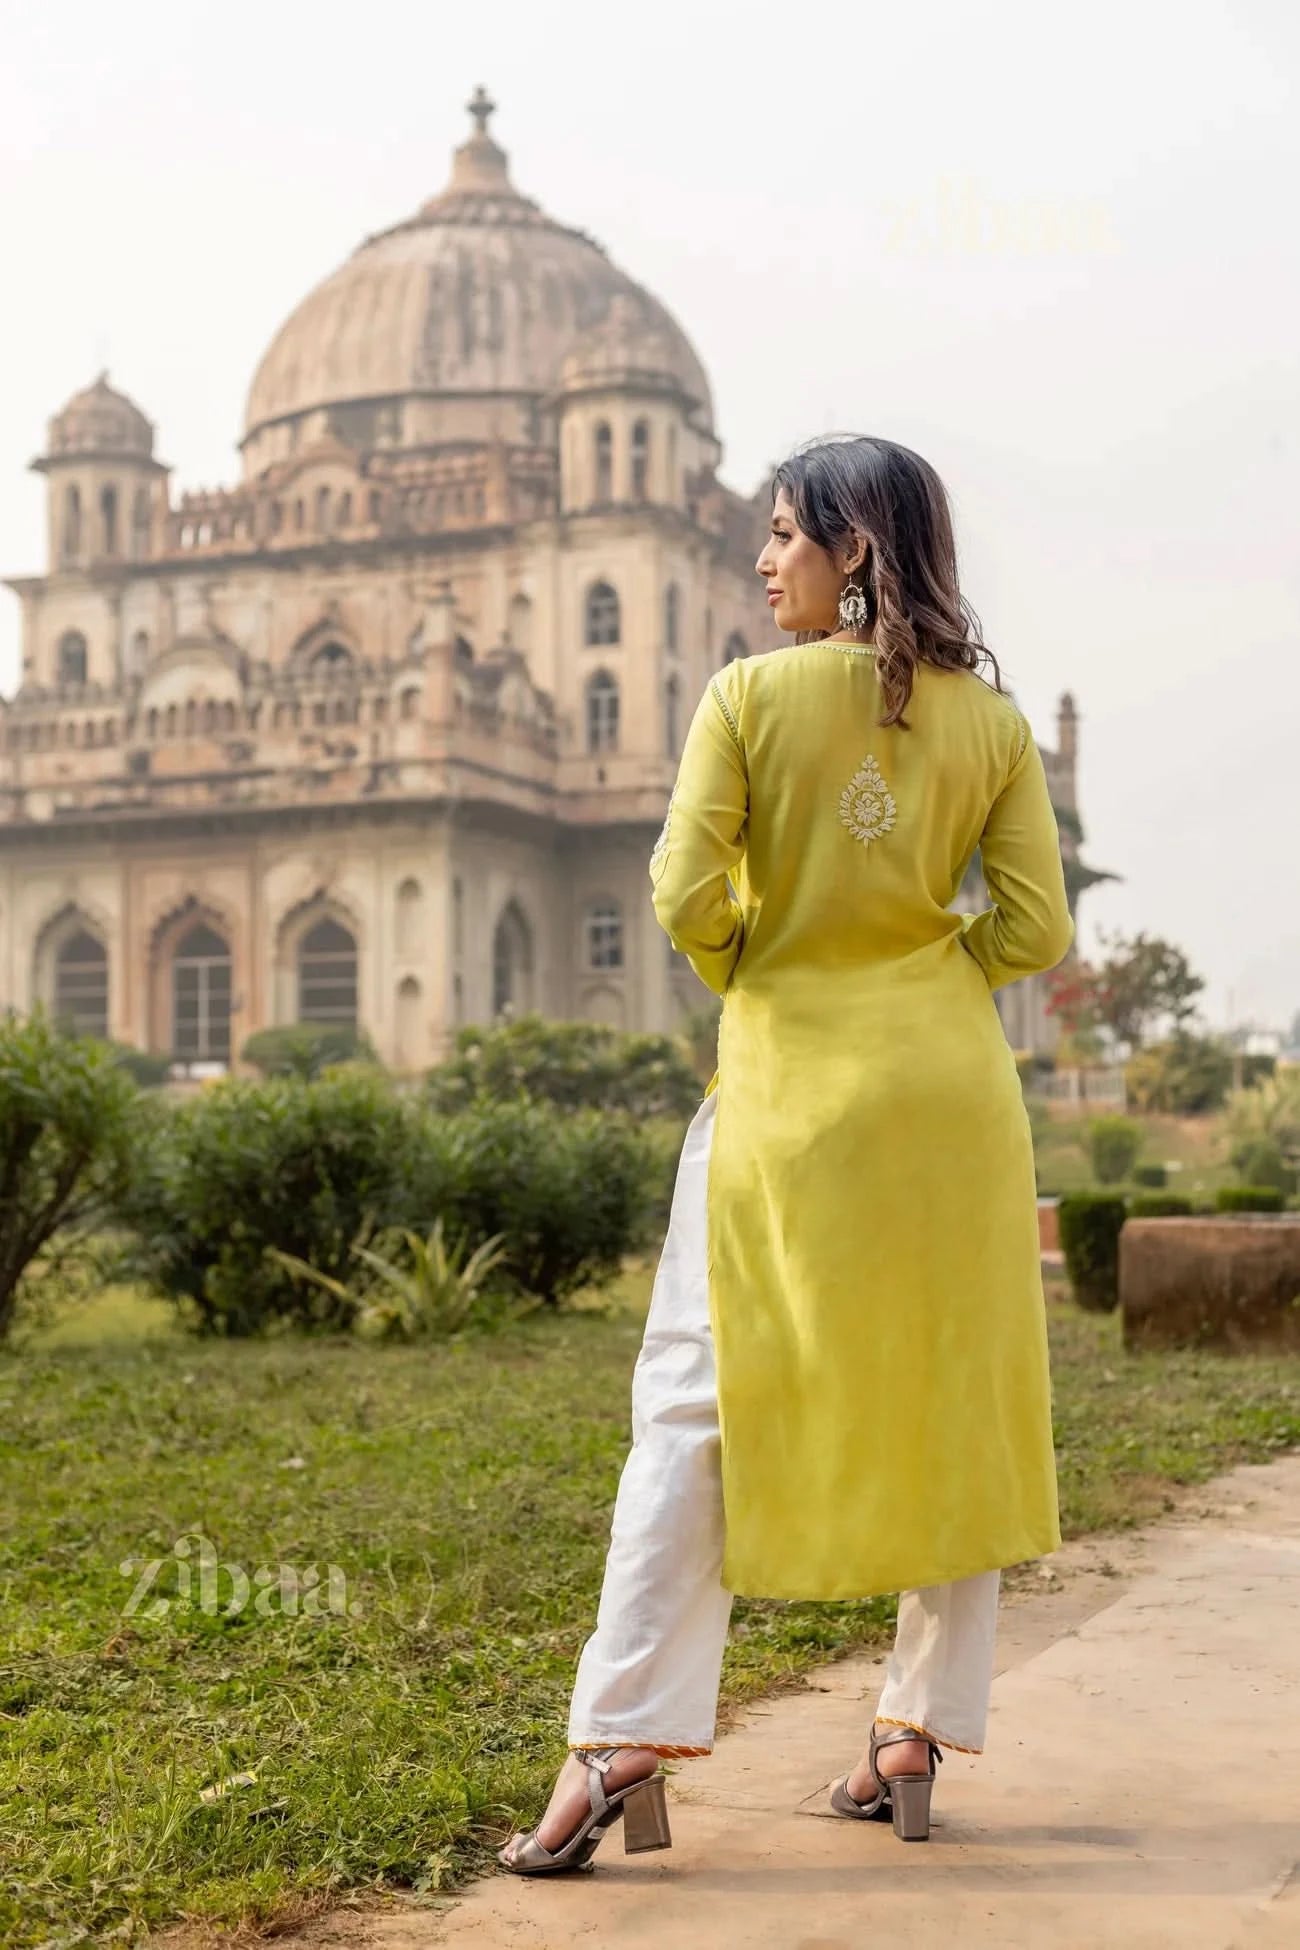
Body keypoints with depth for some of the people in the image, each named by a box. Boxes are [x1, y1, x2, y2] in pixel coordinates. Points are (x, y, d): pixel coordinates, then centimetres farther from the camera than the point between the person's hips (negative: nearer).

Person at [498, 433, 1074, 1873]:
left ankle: (623, 1746, -3)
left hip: (787, 1084, -3)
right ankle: (919, 1738, 19)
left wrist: (749, 970, 8)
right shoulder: (992, 720, 4)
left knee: (696, 1403, 1)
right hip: (950, 1088, 3)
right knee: (948, 1401, 13)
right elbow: (1035, 930, 1)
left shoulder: (751, 695, -5)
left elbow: (686, 896, -11)